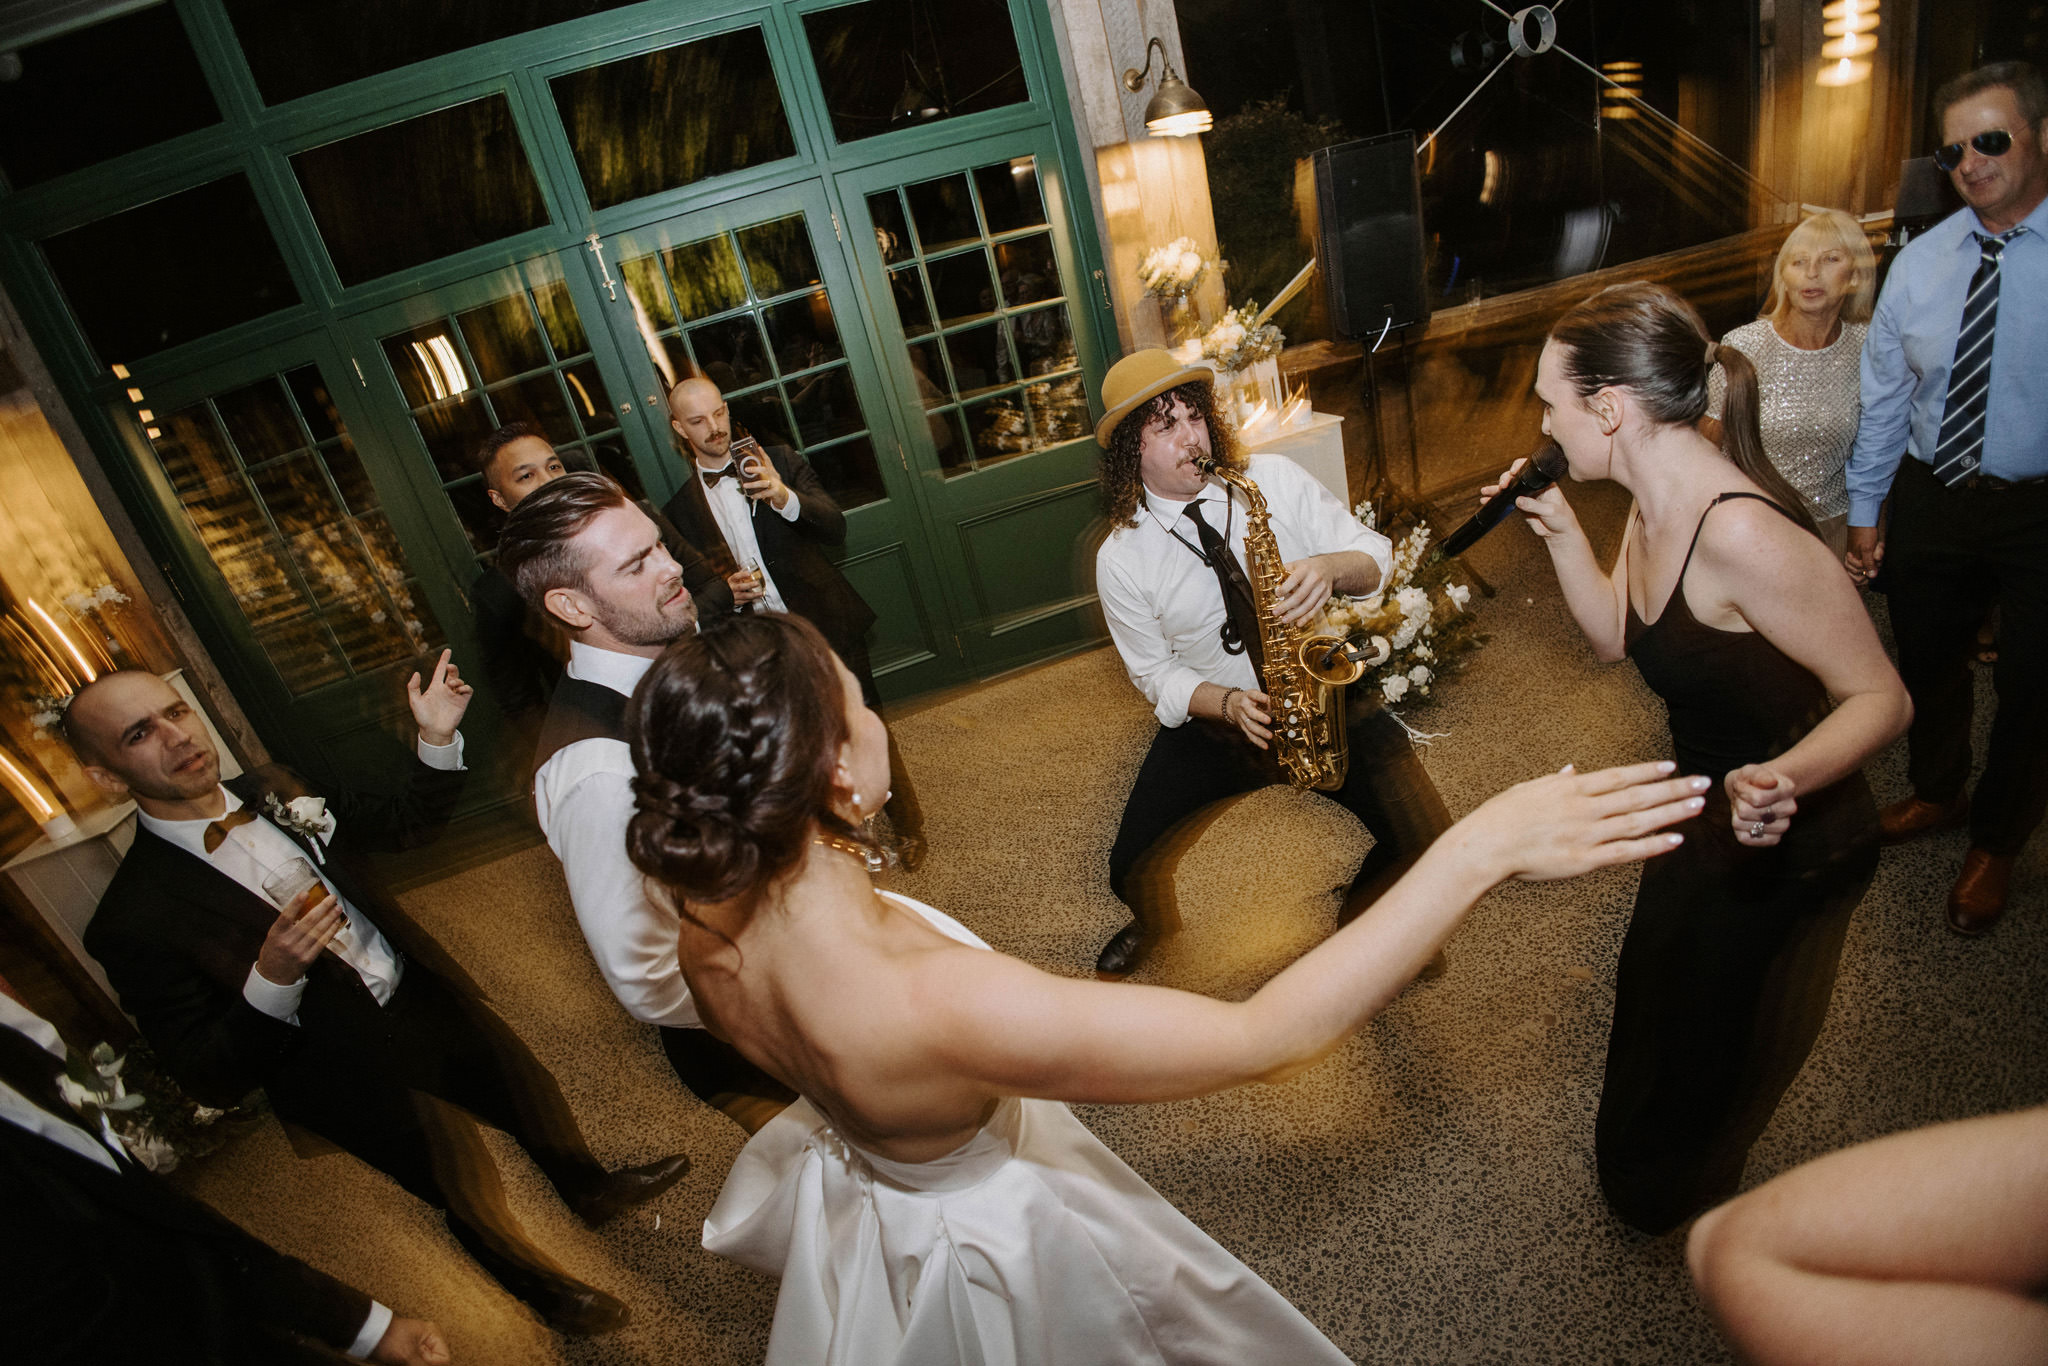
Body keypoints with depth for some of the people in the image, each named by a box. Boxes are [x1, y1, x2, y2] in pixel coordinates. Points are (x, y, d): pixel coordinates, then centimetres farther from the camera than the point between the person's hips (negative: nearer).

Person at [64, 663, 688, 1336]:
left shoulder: (272, 792, -6)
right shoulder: (134, 922, -22)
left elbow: (403, 823, 7)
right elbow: (209, 1079, -19)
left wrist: (439, 739, -10)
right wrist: (270, 979, -36)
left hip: (421, 992, 5)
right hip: (348, 1073, -4)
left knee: (532, 1094, 20)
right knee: (473, 1197, 12)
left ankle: (592, 1188, 50)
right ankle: (542, 1283, 42)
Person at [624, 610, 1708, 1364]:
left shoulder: (706, 928, -25)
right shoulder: (931, 1003, -48)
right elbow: (1268, 1037, -44)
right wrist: (1476, 851, -41)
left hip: (850, 1189, 6)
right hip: (989, 1247, -6)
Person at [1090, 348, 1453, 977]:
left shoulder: (1275, 479, -5)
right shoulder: (1120, 559, -7)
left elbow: (1375, 556, -2)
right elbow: (1156, 673, -1)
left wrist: (1330, 567, -26)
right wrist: (1228, 704, -20)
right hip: (1210, 717, 0)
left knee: (1427, 843, -16)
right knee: (1133, 870, -12)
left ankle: (1362, 923, 17)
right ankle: (1156, 926, 26)